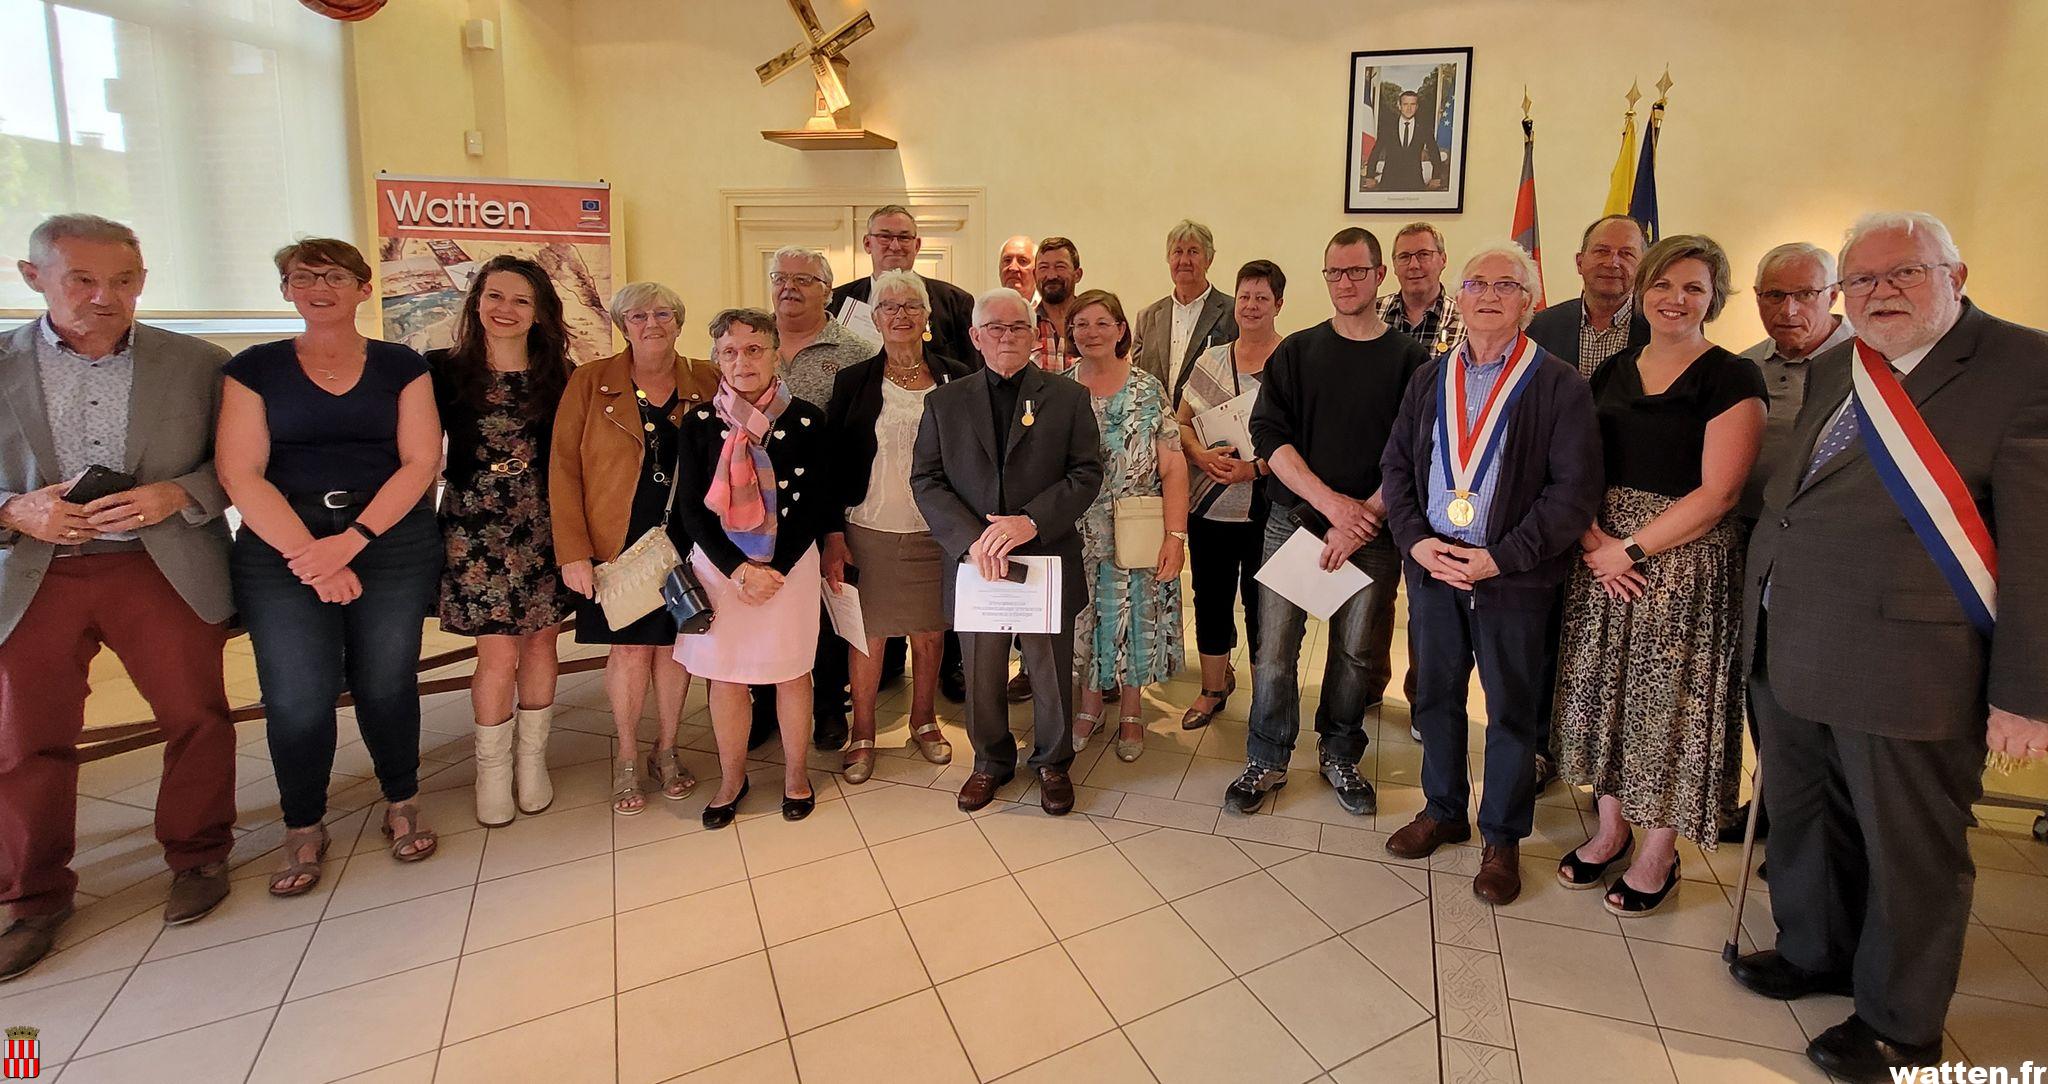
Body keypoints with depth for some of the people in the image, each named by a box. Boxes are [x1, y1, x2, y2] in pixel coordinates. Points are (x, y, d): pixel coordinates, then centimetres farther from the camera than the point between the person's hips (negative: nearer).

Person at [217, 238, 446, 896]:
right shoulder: (255, 369, 6)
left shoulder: (401, 367, 6)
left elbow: (421, 462, -2)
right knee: (297, 696, -2)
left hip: (394, 541, 0)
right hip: (280, 547, 0)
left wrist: (351, 540, -12)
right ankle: (303, 829, 18)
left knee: (386, 683, 3)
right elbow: (239, 473, -1)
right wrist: (312, 558, -11)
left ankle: (403, 804, 23)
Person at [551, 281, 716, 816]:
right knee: (630, 648, 2)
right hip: (617, 543, -1)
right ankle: (627, 759, 23)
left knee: (674, 643, 8)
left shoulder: (707, 383, 3)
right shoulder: (590, 383, -1)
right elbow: (564, 469, -3)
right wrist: (572, 550, -9)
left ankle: (666, 751, 28)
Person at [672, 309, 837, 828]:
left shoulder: (806, 420, -5)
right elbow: (691, 508, -2)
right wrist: (738, 569, -12)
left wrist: (775, 569, -13)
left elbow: (814, 504, -5)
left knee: (791, 672, 9)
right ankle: (732, 778, 28)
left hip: (790, 565, -1)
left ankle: (795, 773, 29)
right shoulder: (700, 422, -1)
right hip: (719, 566, 2)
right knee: (724, 675, 9)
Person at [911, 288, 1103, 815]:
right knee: (981, 677, 14)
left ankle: (1052, 762, 36)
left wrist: (1031, 521, -19)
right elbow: (925, 480, 0)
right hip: (973, 563, 1)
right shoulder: (945, 402, 5)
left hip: (1047, 562, -1)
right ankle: (991, 762, 38)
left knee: (1051, 674, 12)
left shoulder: (1069, 398, 2)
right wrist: (970, 539, -16)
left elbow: (1087, 473, -4)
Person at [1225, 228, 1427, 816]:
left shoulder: (1409, 360, 4)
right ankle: (1267, 762, 16)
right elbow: (1269, 435, -3)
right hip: (1293, 518, 0)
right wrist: (1331, 501, -14)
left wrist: (1361, 519, -12)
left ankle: (1339, 756, 28)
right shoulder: (1296, 352, 6)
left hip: (1372, 529, 0)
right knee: (1274, 647, 0)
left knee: (1357, 652, 8)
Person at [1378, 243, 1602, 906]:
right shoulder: (1430, 379, 10)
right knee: (1435, 695, 14)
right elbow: (1396, 464, 9)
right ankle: (1443, 811, 33)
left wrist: (1501, 558, -16)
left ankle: (1503, 837, 25)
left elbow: (1575, 490, -9)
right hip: (1432, 568, 4)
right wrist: (1416, 540, -6)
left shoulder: (1559, 386, -4)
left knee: (1512, 709, 7)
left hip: (1514, 579, -4)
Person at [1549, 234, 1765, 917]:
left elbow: (1716, 492, -12)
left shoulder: (1732, 379, -5)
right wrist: (1595, 540, -9)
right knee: (1606, 692, 11)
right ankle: (1612, 829, 28)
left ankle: (1659, 855, 20)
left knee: (1670, 704, 3)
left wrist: (1634, 548, -16)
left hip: (1686, 562, -5)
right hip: (1604, 558, 5)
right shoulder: (1611, 373, 10)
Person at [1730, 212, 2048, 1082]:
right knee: (1802, 822, 21)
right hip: (1789, 652, 7)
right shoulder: (1834, 370, 12)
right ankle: (1816, 952, 44)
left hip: (1906, 663, -6)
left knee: (1909, 851, 11)